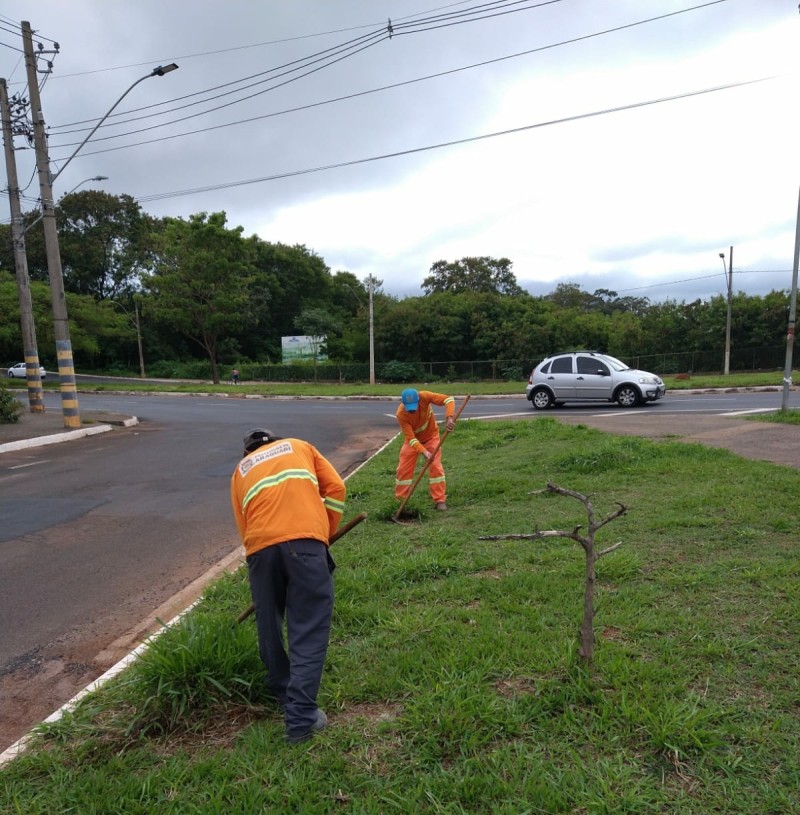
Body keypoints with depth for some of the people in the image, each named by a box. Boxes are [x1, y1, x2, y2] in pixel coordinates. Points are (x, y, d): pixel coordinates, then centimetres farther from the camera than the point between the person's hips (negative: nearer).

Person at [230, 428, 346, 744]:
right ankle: (300, 717, 1)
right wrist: (325, 534, 22)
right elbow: (336, 488, 15)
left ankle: (282, 695, 38)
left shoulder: (240, 471, 31)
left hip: (260, 547, 3)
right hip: (304, 540, -2)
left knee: (269, 625, 21)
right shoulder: (300, 446, 28)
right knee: (310, 628, 3)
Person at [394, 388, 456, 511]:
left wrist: (449, 418, -50)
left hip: (431, 436, 0)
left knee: (435, 466, -10)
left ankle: (440, 500, -1)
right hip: (412, 439, 0)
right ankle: (399, 500, 14)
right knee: (403, 469, -1)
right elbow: (411, 438, -33)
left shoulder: (424, 396, -32)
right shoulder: (401, 414, -33)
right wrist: (424, 452, -47)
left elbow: (448, 399, -34)